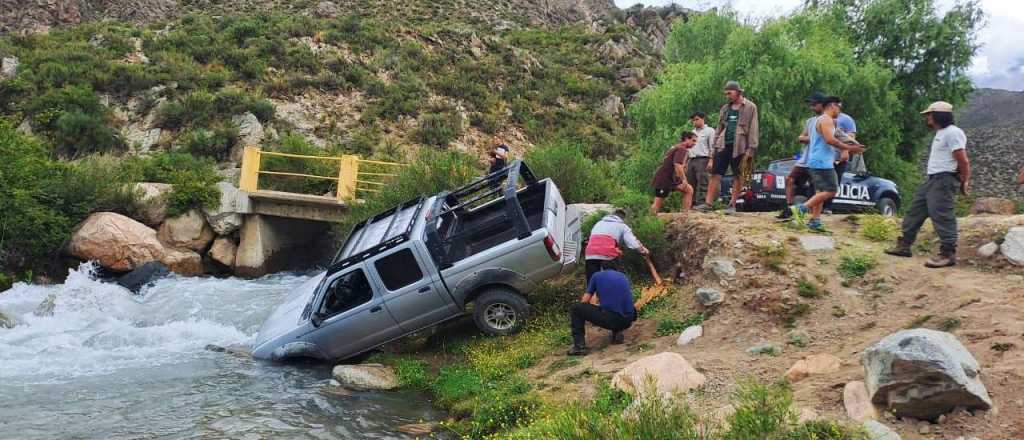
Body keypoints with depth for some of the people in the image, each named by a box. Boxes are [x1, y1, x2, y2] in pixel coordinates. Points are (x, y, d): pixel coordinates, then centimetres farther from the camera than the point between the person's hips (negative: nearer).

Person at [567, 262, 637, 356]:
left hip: (610, 320, -4)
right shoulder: (623, 277, 21)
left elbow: (584, 301, 11)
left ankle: (579, 346, -2)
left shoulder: (597, 276, 11)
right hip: (628, 322, 4)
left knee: (576, 309, 9)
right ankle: (617, 332, 14)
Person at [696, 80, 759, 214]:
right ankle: (708, 203, -4)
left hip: (739, 147, -4)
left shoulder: (750, 107, 1)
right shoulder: (725, 109, 17)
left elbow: (753, 129, -4)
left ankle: (732, 205, 8)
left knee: (738, 176, 2)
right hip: (723, 145, 4)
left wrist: (751, 149, -12)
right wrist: (715, 146, 10)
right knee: (716, 174, -3)